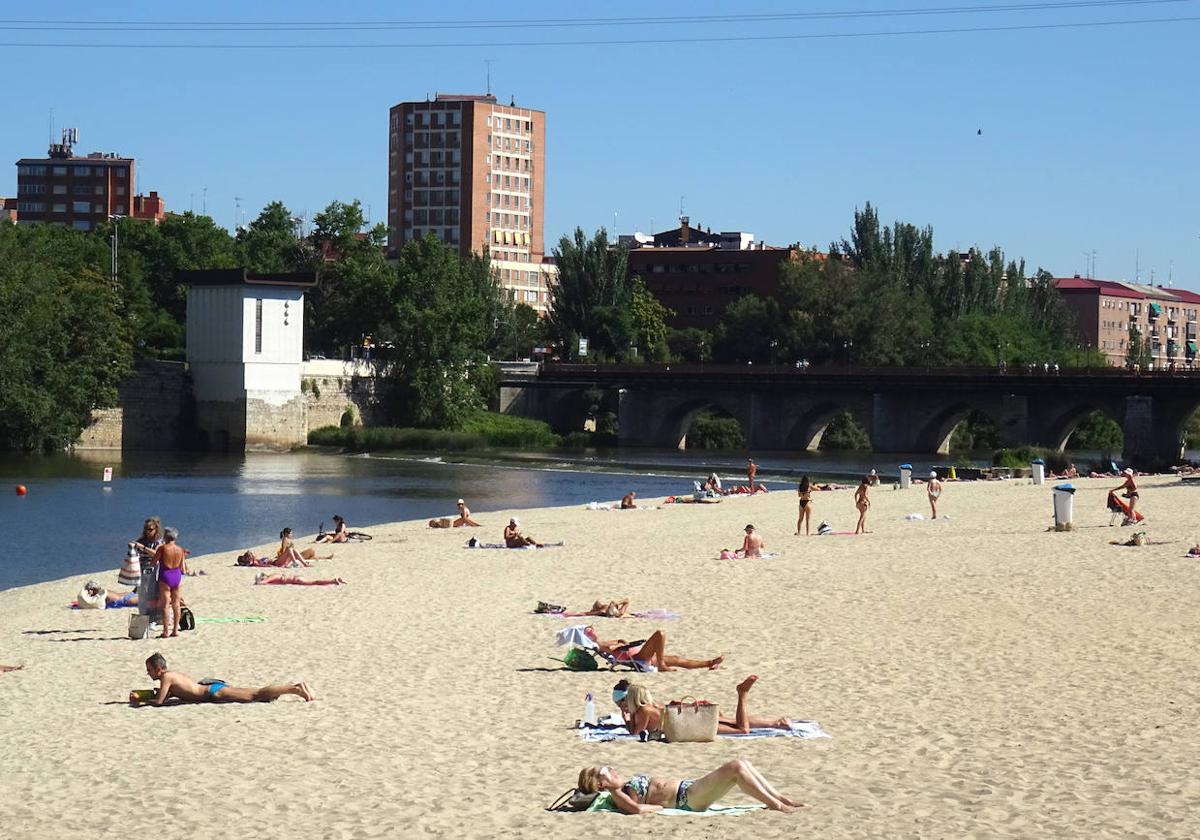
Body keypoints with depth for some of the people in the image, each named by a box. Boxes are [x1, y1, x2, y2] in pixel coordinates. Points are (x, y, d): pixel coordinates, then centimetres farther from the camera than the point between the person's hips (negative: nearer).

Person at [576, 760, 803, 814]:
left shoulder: (626, 784, 18)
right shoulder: (619, 796, -10)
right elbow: (638, 808, -29)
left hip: (690, 787, 10)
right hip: (688, 799, -10)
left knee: (741, 764, 0)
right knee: (736, 768, -20)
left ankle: (781, 799, 2)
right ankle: (776, 806, -15)